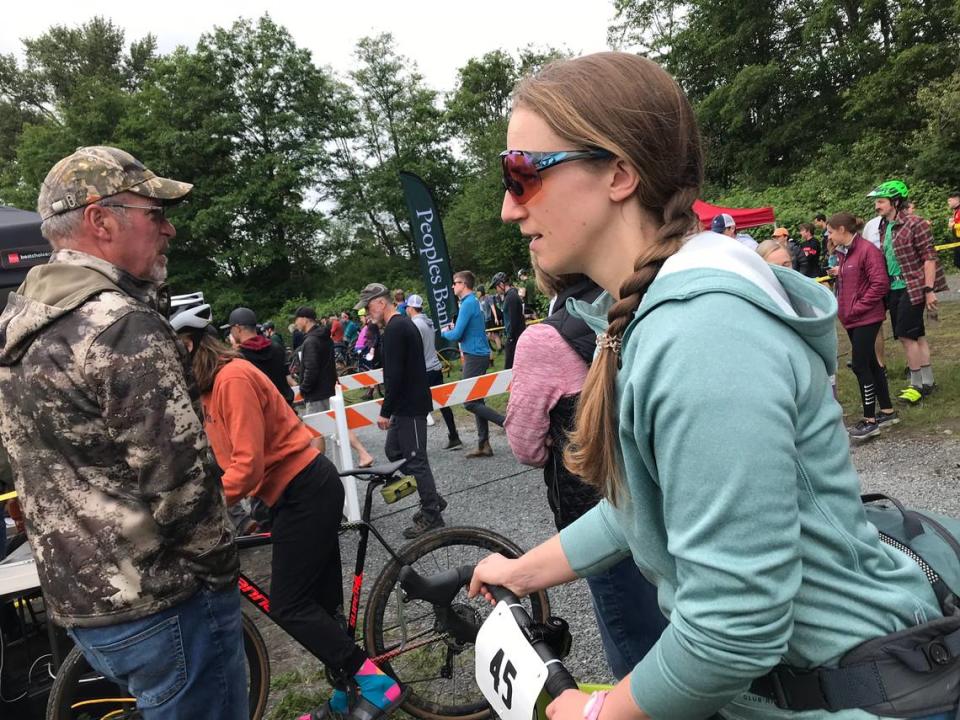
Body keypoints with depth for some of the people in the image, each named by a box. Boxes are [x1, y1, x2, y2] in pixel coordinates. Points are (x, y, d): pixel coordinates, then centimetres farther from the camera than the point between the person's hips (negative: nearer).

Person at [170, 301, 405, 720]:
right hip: (294, 493, 9)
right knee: (321, 600, 14)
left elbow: (248, 463, -23)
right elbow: (225, 457, 9)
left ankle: (377, 685, 0)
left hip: (306, 492, -9)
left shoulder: (232, 378, -19)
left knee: (287, 605, -6)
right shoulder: (209, 386, 11)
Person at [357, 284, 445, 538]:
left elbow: (395, 374, -23)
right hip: (408, 404, 11)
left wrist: (385, 411, -18)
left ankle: (432, 516, 7)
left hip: (409, 406, -11)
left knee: (416, 460, -3)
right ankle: (432, 500, 23)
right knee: (394, 451, 17)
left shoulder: (394, 329, -17)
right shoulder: (405, 323, 15)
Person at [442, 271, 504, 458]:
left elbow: (456, 335, -18)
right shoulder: (474, 302, 15)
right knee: (477, 400, 10)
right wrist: (453, 329, 10)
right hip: (479, 354, 10)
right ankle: (483, 445, 13)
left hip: (474, 357, -10)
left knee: (470, 402, -7)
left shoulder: (468, 304, -16)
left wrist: (444, 333, 2)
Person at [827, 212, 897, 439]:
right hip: (852, 319, 9)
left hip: (866, 318, -9)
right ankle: (887, 411, 25)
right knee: (870, 363, 14)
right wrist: (843, 307, 7)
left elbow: (880, 285, -19)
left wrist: (857, 308, -17)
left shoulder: (867, 250, -14)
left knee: (860, 366, -6)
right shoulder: (844, 254, 12)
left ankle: (870, 420, 3)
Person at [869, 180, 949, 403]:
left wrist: (929, 290, -18)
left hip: (913, 287, -7)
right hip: (893, 287, 7)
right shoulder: (884, 227, 9)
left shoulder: (915, 224, -13)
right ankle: (927, 382, 21)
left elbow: (929, 258, -14)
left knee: (905, 335, -8)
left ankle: (917, 385, 4)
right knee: (916, 335, 12)